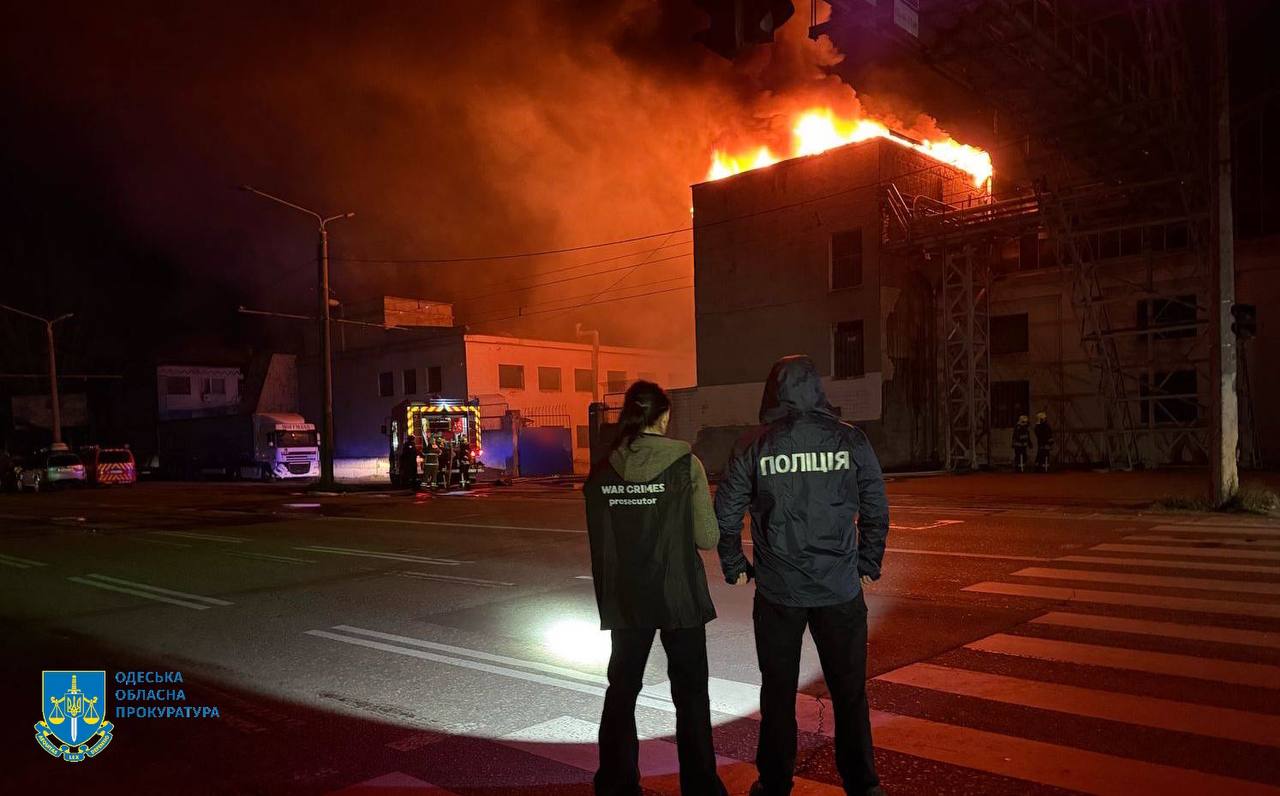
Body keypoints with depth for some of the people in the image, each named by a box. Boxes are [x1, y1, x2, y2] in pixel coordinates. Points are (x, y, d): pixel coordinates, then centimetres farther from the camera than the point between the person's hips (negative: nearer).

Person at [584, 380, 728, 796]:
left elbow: (598, 541, 5)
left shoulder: (602, 471, -2)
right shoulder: (685, 464, -12)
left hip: (623, 600, 3)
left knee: (622, 688, 18)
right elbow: (707, 537, -10)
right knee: (690, 693, 11)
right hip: (679, 597, -3)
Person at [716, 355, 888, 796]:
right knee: (849, 690, 14)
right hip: (841, 589, 0)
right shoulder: (850, 440, -3)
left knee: (778, 691, 14)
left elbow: (726, 513, -2)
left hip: (777, 591, 0)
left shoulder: (753, 446, -5)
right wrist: (868, 564, 12)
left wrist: (734, 566, 11)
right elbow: (877, 511, 0)